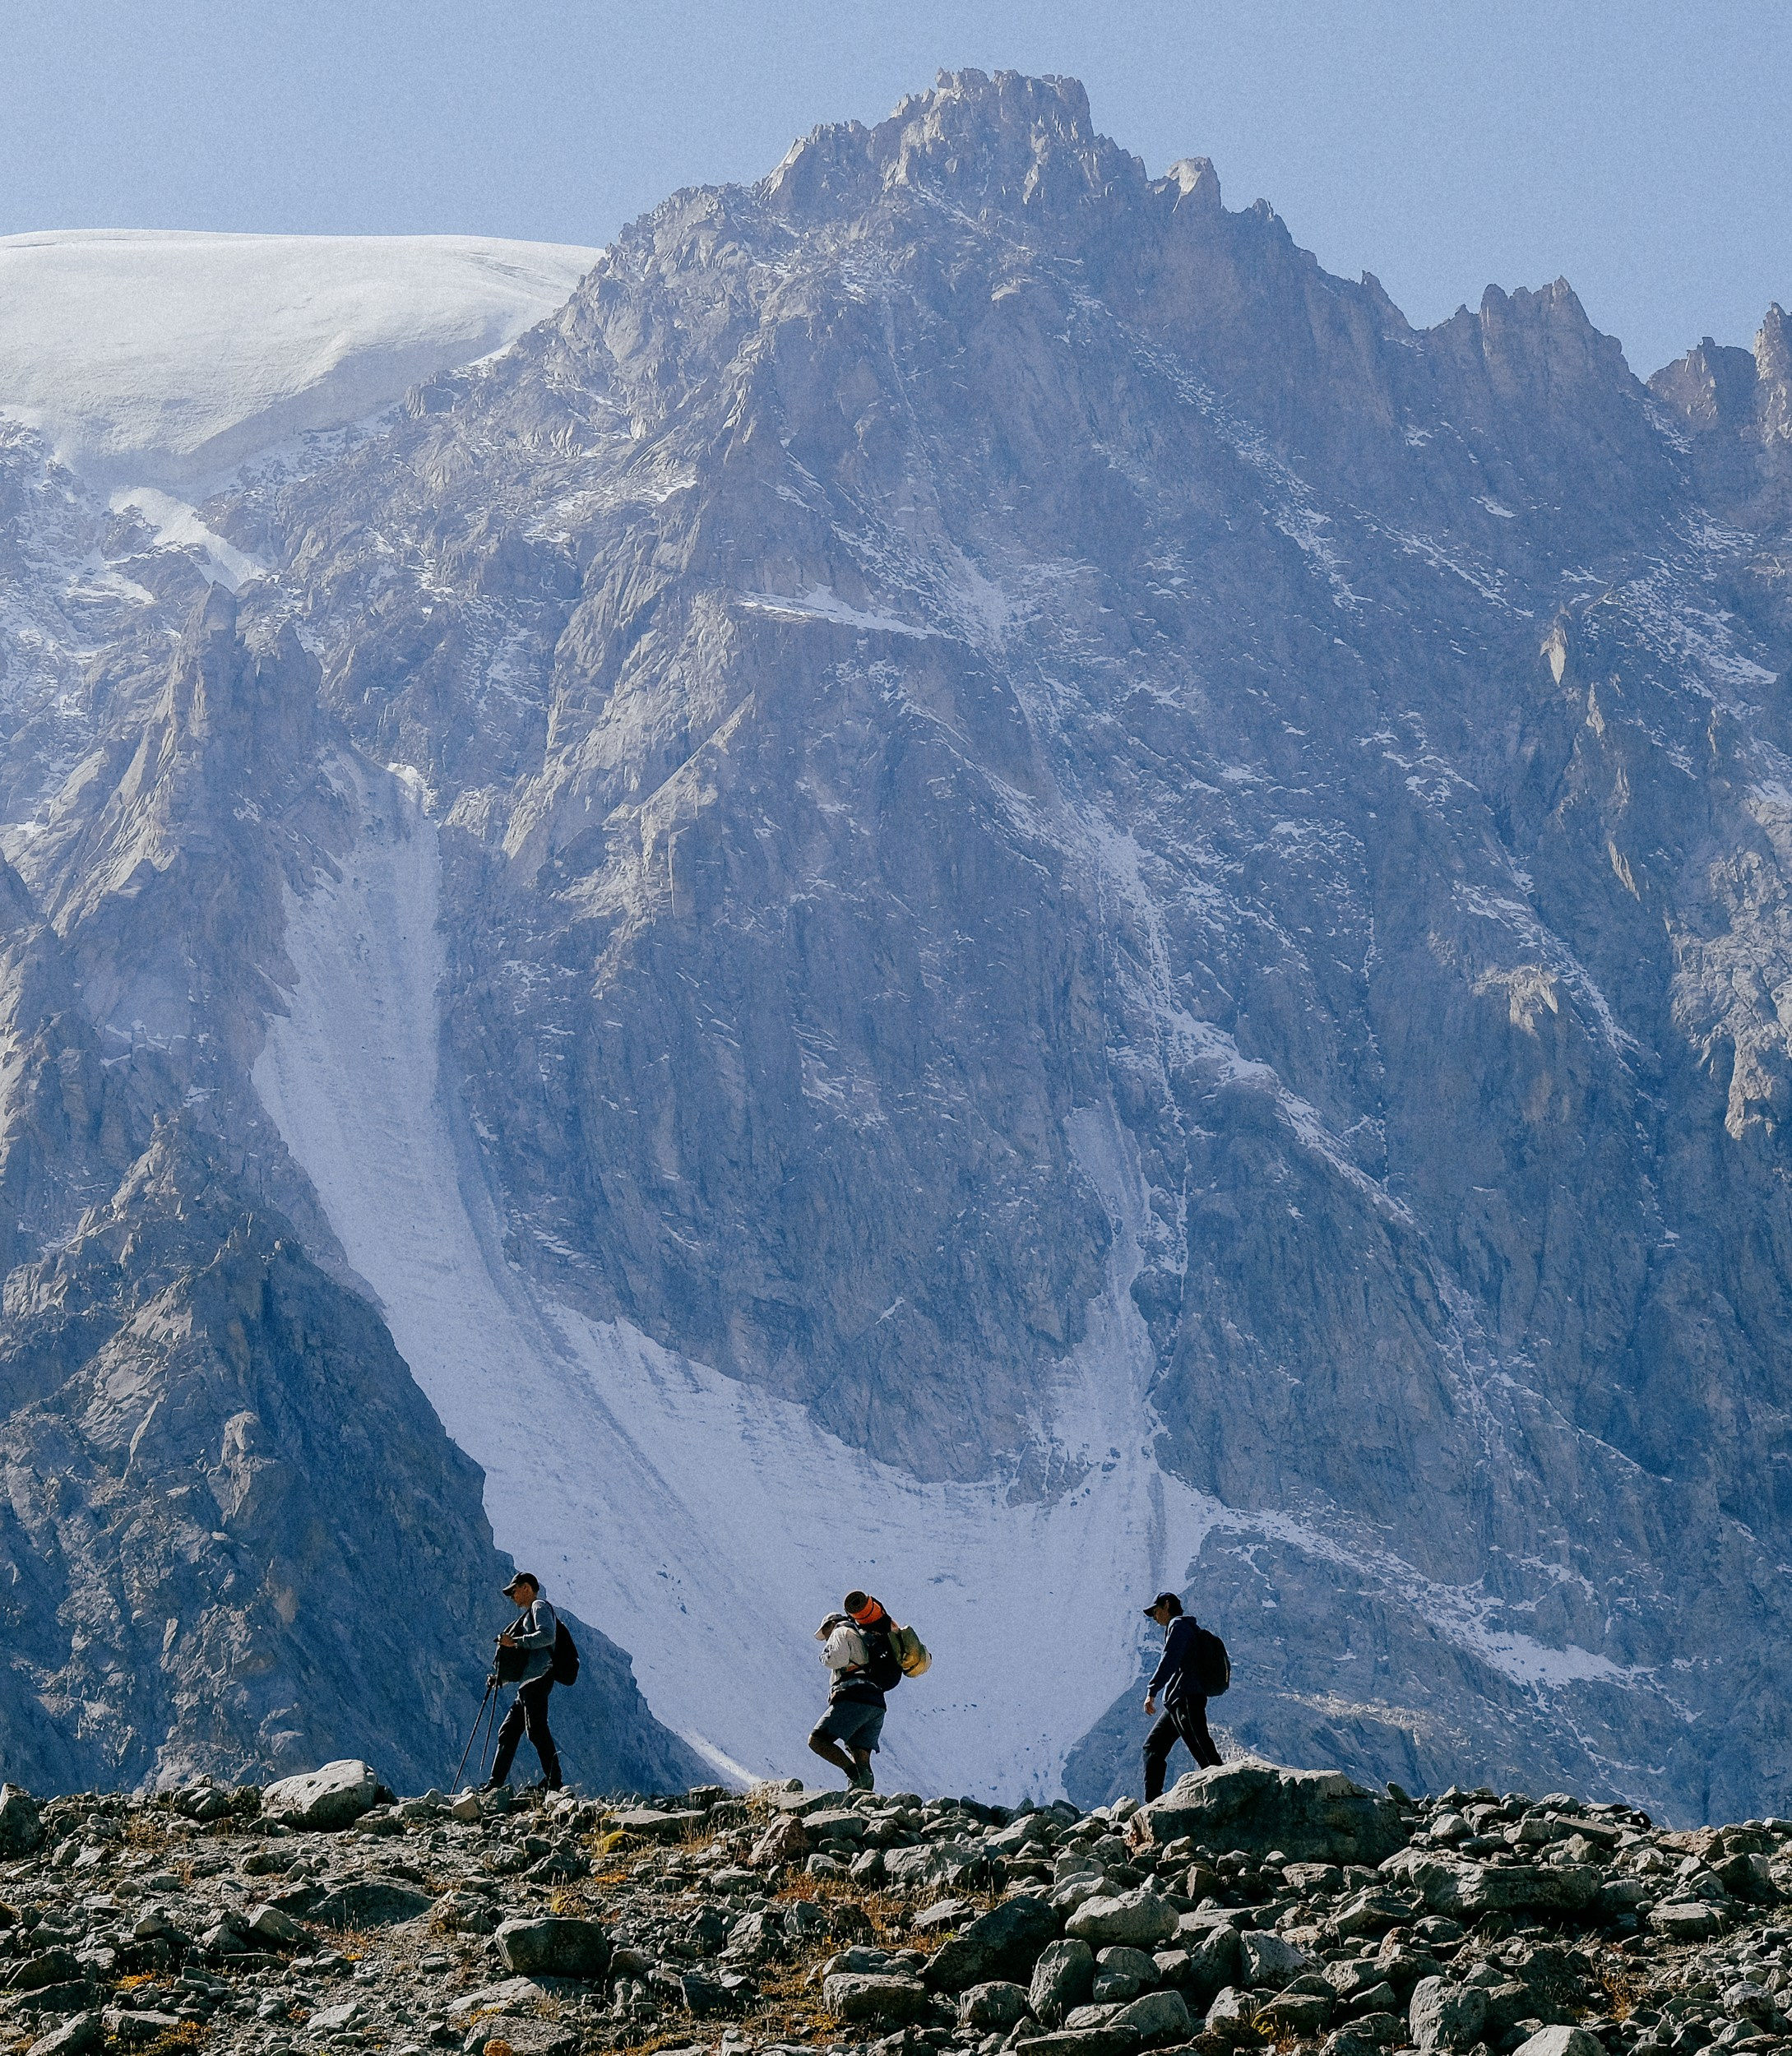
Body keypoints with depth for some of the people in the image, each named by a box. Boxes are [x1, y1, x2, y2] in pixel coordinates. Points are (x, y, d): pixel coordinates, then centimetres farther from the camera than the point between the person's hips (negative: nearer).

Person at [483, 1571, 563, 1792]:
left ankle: (553, 1782, -23)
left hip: (537, 1680, -11)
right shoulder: (529, 1615, 31)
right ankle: (494, 1785, 9)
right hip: (527, 1684, 11)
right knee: (508, 1733, 8)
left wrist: (515, 1642, -16)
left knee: (536, 1730, -18)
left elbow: (547, 1635, -19)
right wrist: (501, 1678, 27)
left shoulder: (540, 1607, 1)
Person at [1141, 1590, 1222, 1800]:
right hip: (1177, 1703, 10)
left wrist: (1152, 1691, -23)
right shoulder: (1191, 1628, 25)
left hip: (1185, 1697, -10)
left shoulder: (1178, 1625, -5)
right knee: (1153, 1745, 11)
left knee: (1203, 1751, -15)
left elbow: (1169, 1661, -18)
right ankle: (1151, 1804, 11)